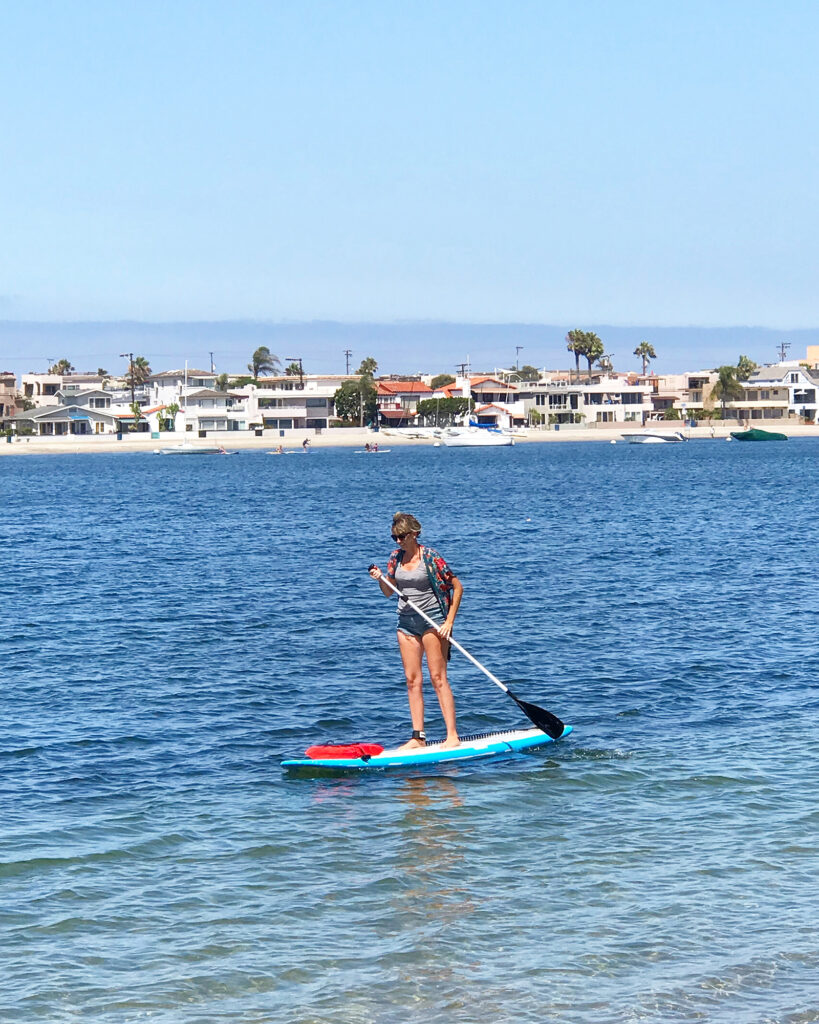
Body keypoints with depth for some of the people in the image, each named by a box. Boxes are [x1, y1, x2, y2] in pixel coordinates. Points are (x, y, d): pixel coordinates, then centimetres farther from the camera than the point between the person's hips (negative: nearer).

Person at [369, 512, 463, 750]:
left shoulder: (430, 557, -11)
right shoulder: (396, 557, 6)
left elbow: (457, 587, -7)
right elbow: (389, 592, 14)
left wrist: (449, 622, -11)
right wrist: (380, 579, -8)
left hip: (432, 620, -6)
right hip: (406, 621, 6)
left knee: (438, 678, -8)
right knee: (413, 680, 4)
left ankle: (453, 735, -8)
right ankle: (418, 737, 6)